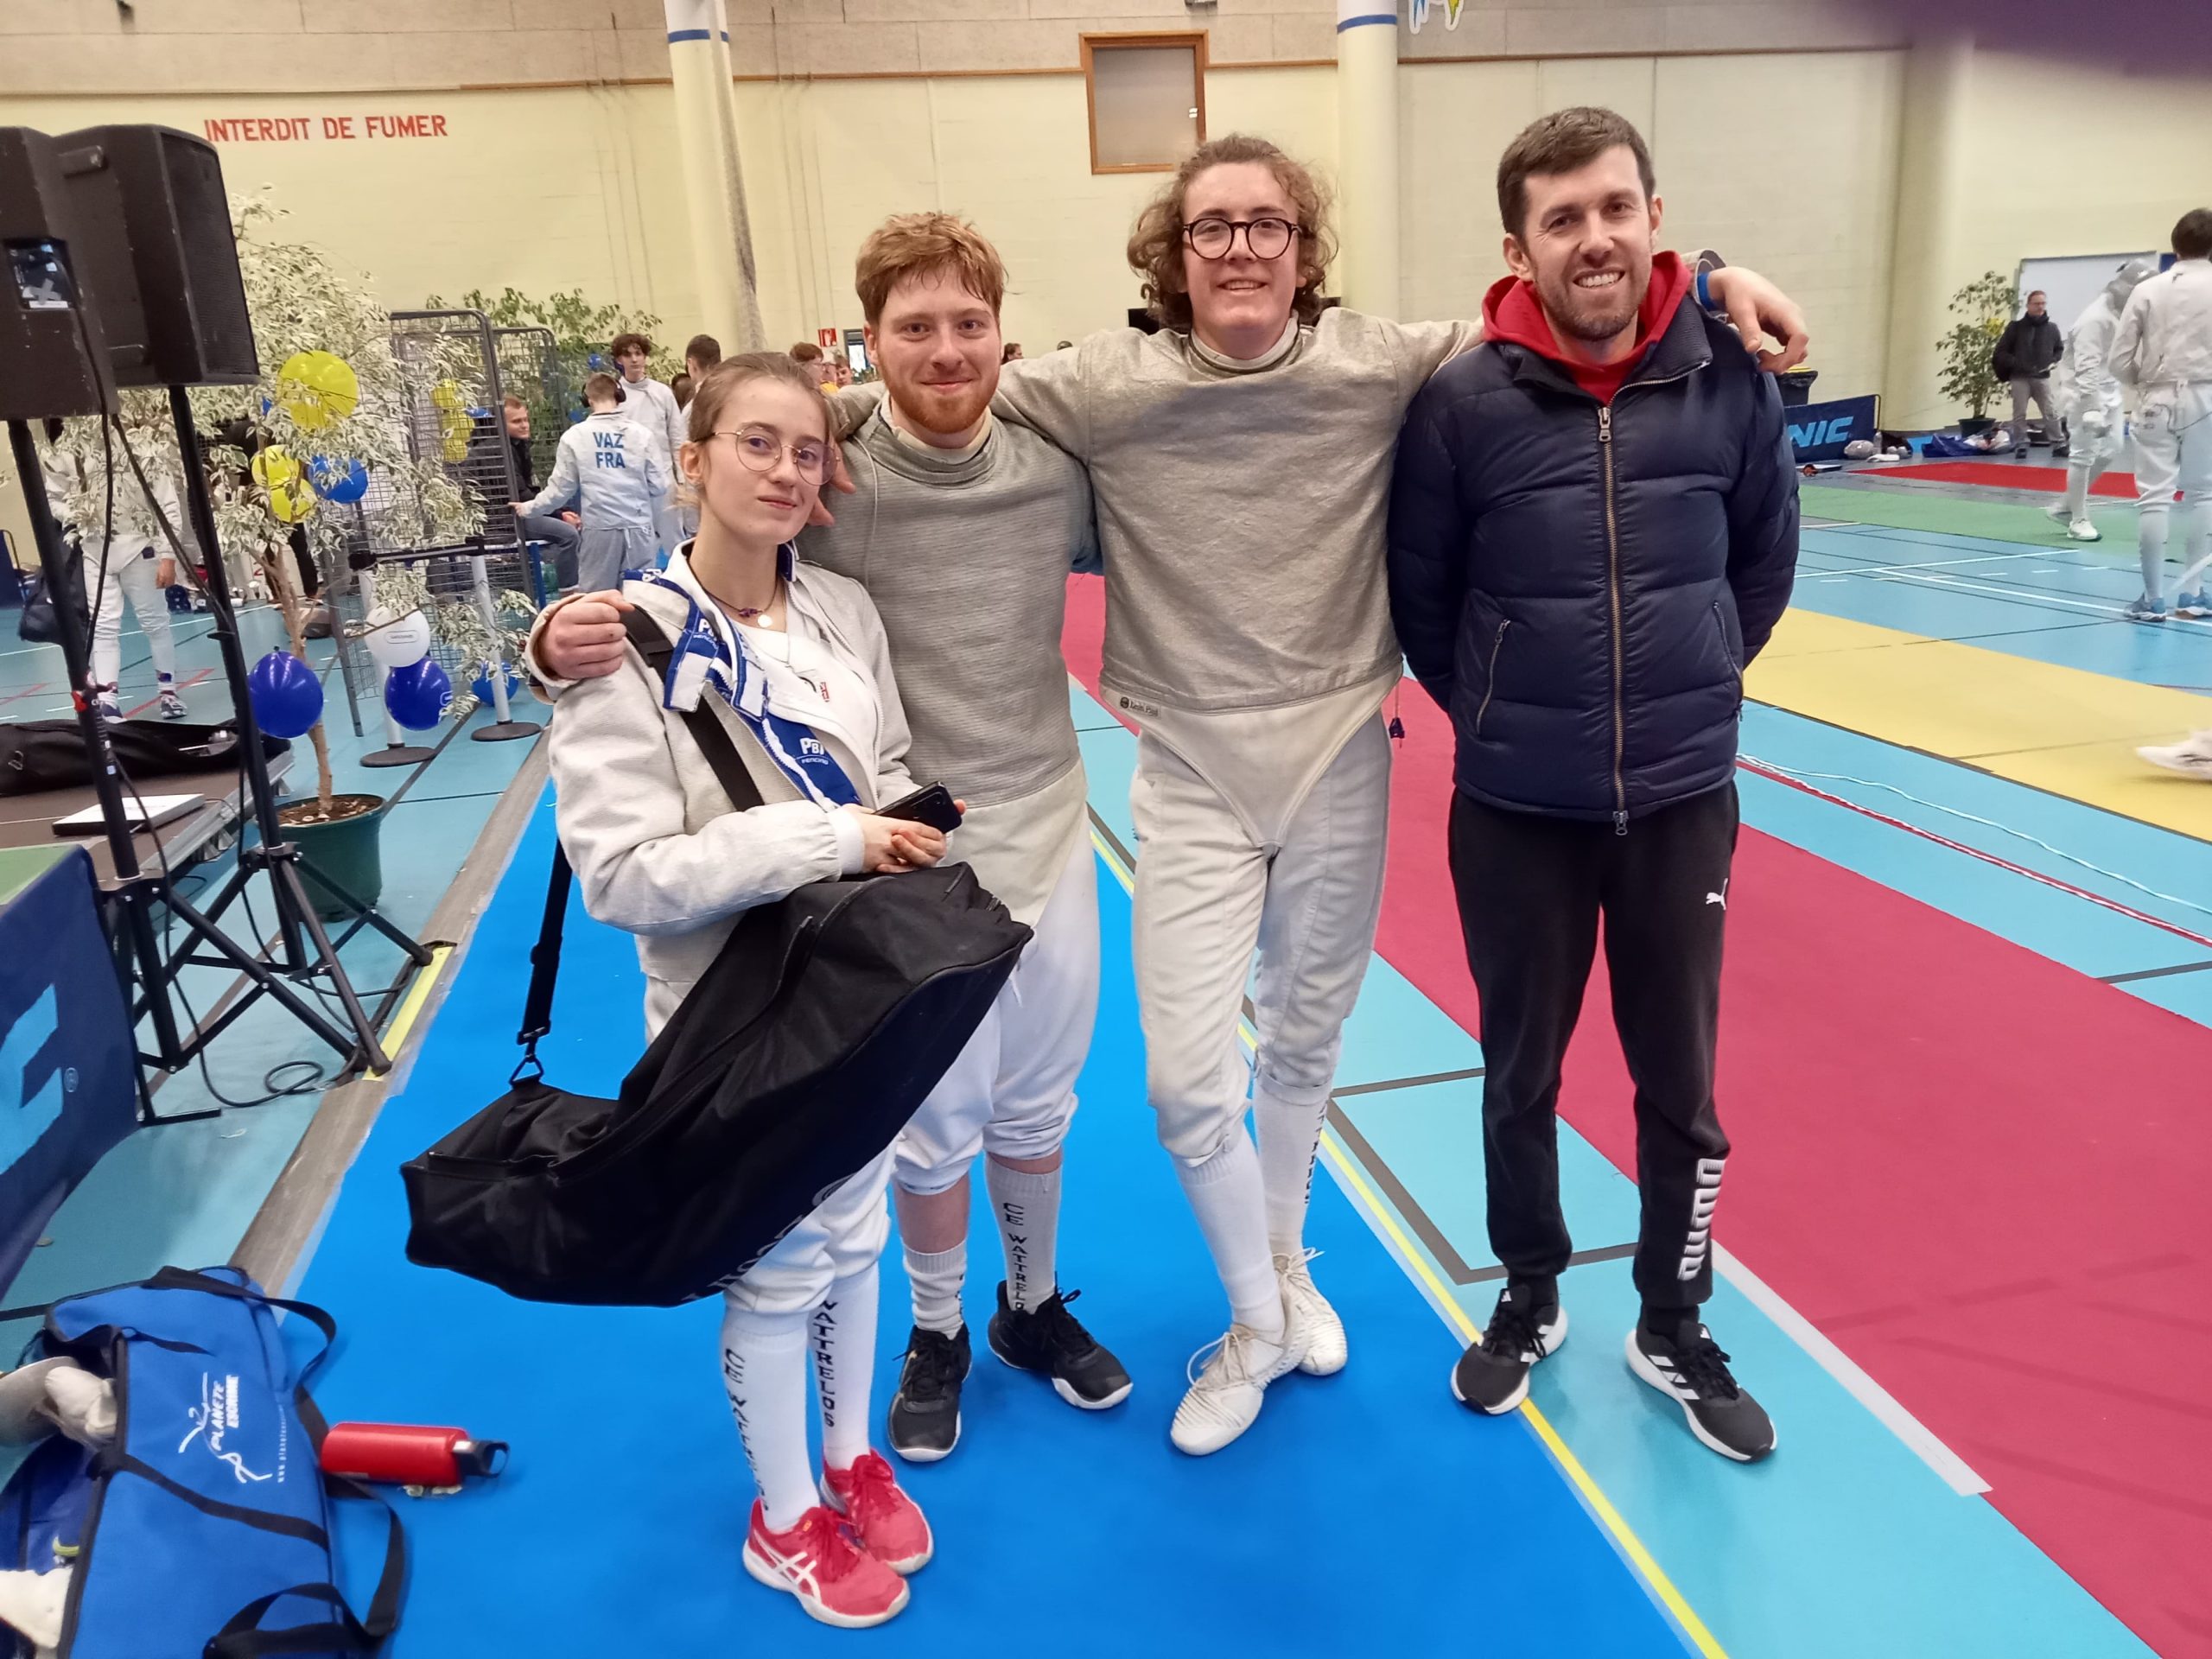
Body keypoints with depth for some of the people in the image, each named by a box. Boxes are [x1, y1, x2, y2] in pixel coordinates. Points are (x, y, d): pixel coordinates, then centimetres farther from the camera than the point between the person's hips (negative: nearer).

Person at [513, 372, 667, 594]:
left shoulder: (575, 436, 0)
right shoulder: (642, 434, -1)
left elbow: (561, 488, 4)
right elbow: (658, 486, 1)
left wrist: (529, 508, 21)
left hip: (598, 529, 0)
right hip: (638, 529, 0)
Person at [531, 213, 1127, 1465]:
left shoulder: (1057, 470, -5)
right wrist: (568, 642, -33)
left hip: (1051, 840, 4)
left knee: (1037, 1108, 20)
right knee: (936, 1124, 12)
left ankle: (1035, 1306, 45)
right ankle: (938, 1336, 40)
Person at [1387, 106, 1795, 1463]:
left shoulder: (1732, 378, -6)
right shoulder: (1461, 402, -12)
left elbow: (1765, 562, 9)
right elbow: (1418, 592, 0)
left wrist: (1688, 693, 11)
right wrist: (1501, 714, 6)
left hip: (1685, 801, 2)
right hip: (1516, 811, -1)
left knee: (1682, 1086, 13)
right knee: (1523, 1078, 14)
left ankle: (1676, 1330, 34)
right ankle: (1530, 1301, 38)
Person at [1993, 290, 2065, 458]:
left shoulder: (2052, 328, 7)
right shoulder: (2016, 326, -3)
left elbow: (2059, 349, 22)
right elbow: (2001, 351, -3)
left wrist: (2054, 361, 3)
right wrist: (2014, 363, -16)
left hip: (2042, 377, 2)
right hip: (2020, 378, -2)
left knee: (2051, 413, 1)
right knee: (2019, 414, 2)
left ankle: (2059, 444, 6)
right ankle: (2020, 446, 11)